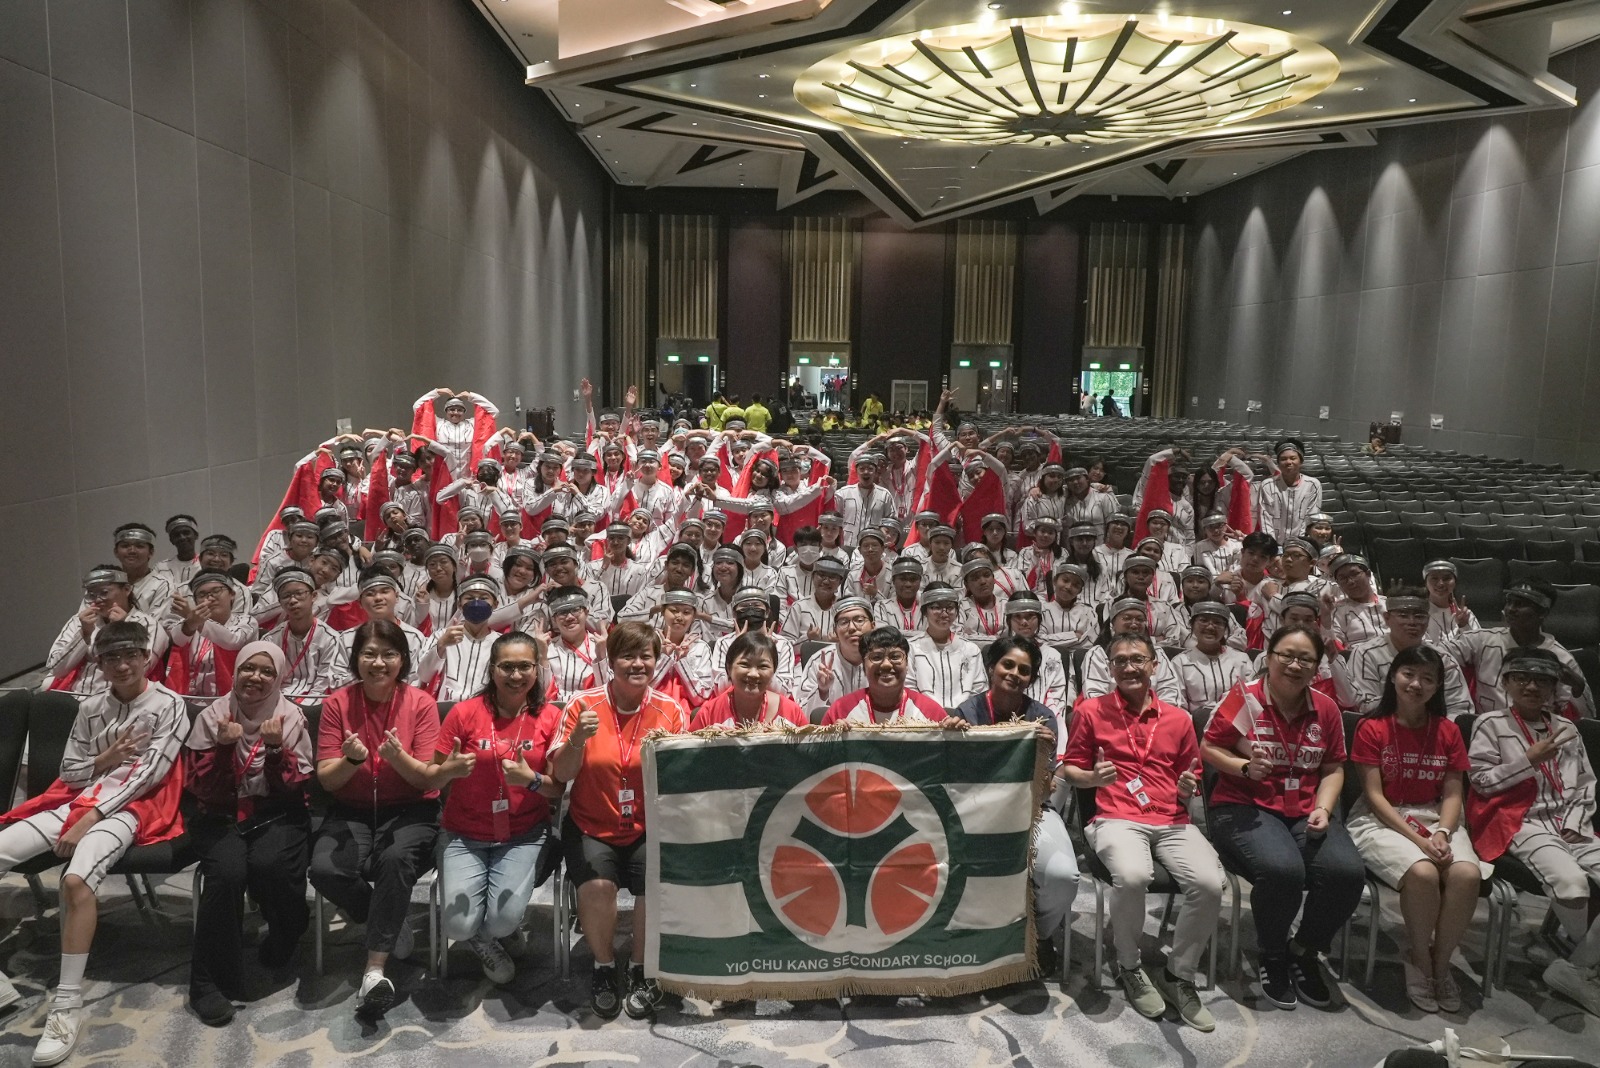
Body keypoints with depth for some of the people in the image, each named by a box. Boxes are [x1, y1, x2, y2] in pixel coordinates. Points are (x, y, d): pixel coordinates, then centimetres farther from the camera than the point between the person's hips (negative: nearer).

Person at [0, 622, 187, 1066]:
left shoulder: (169, 705, -3)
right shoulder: (90, 707, 14)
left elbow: (147, 774, -11)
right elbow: (69, 773, 16)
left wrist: (90, 819, -17)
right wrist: (105, 759, -5)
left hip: (129, 807, -6)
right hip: (78, 801, 6)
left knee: (76, 878, -34)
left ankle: (68, 1005, -26)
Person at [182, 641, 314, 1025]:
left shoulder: (291, 718, 0)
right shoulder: (212, 716, 1)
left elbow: (296, 790, -5)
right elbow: (202, 789, -5)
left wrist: (275, 749, -19)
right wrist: (224, 747, -19)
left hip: (277, 815, -1)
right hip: (220, 816, 1)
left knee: (269, 864, -32)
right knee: (226, 871, -30)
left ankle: (284, 944, -1)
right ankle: (210, 979, -13)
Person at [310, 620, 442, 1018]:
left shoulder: (421, 703, -5)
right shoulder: (337, 703, -1)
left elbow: (430, 779, -7)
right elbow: (326, 779, -2)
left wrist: (398, 757, -28)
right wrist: (351, 759, -24)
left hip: (409, 811, -2)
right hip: (351, 812, 2)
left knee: (396, 859, -35)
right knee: (325, 870, -28)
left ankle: (375, 970, -25)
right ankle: (392, 924, -2)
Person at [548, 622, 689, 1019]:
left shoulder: (671, 710, -1)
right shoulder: (583, 705, -4)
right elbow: (561, 774, -5)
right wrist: (578, 738, -24)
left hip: (648, 828, 1)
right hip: (591, 826, 0)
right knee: (597, 884, -28)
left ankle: (640, 970, 4)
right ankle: (604, 967, 3)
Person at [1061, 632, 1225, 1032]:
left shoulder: (1178, 718, 15)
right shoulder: (1091, 711, 7)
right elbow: (1070, 770, 11)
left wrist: (1188, 788, 0)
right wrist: (1094, 778, -10)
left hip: (1173, 821, 3)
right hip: (1117, 819, -3)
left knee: (1210, 883, -26)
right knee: (1132, 876, -35)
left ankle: (1179, 975, 0)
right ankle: (1129, 966, -3)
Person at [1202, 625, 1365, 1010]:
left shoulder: (1326, 709, 9)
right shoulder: (1244, 698, -4)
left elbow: (1333, 769, 14)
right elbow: (1209, 748, -1)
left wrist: (1323, 808, -3)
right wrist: (1245, 767, -18)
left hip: (1306, 813, 5)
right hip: (1246, 806, -4)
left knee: (1347, 872, -24)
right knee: (1282, 870, -34)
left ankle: (1305, 954, 5)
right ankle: (1273, 958, -2)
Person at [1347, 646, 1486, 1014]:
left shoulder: (1447, 732, 10)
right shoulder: (1372, 728, -2)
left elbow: (1453, 794, 5)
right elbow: (1374, 795, -7)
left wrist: (1442, 833, -15)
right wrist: (1417, 839, -17)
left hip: (1434, 819, 4)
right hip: (1381, 820, -4)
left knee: (1467, 873, -28)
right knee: (1422, 873, -33)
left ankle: (1440, 962, -6)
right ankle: (1419, 963, -7)